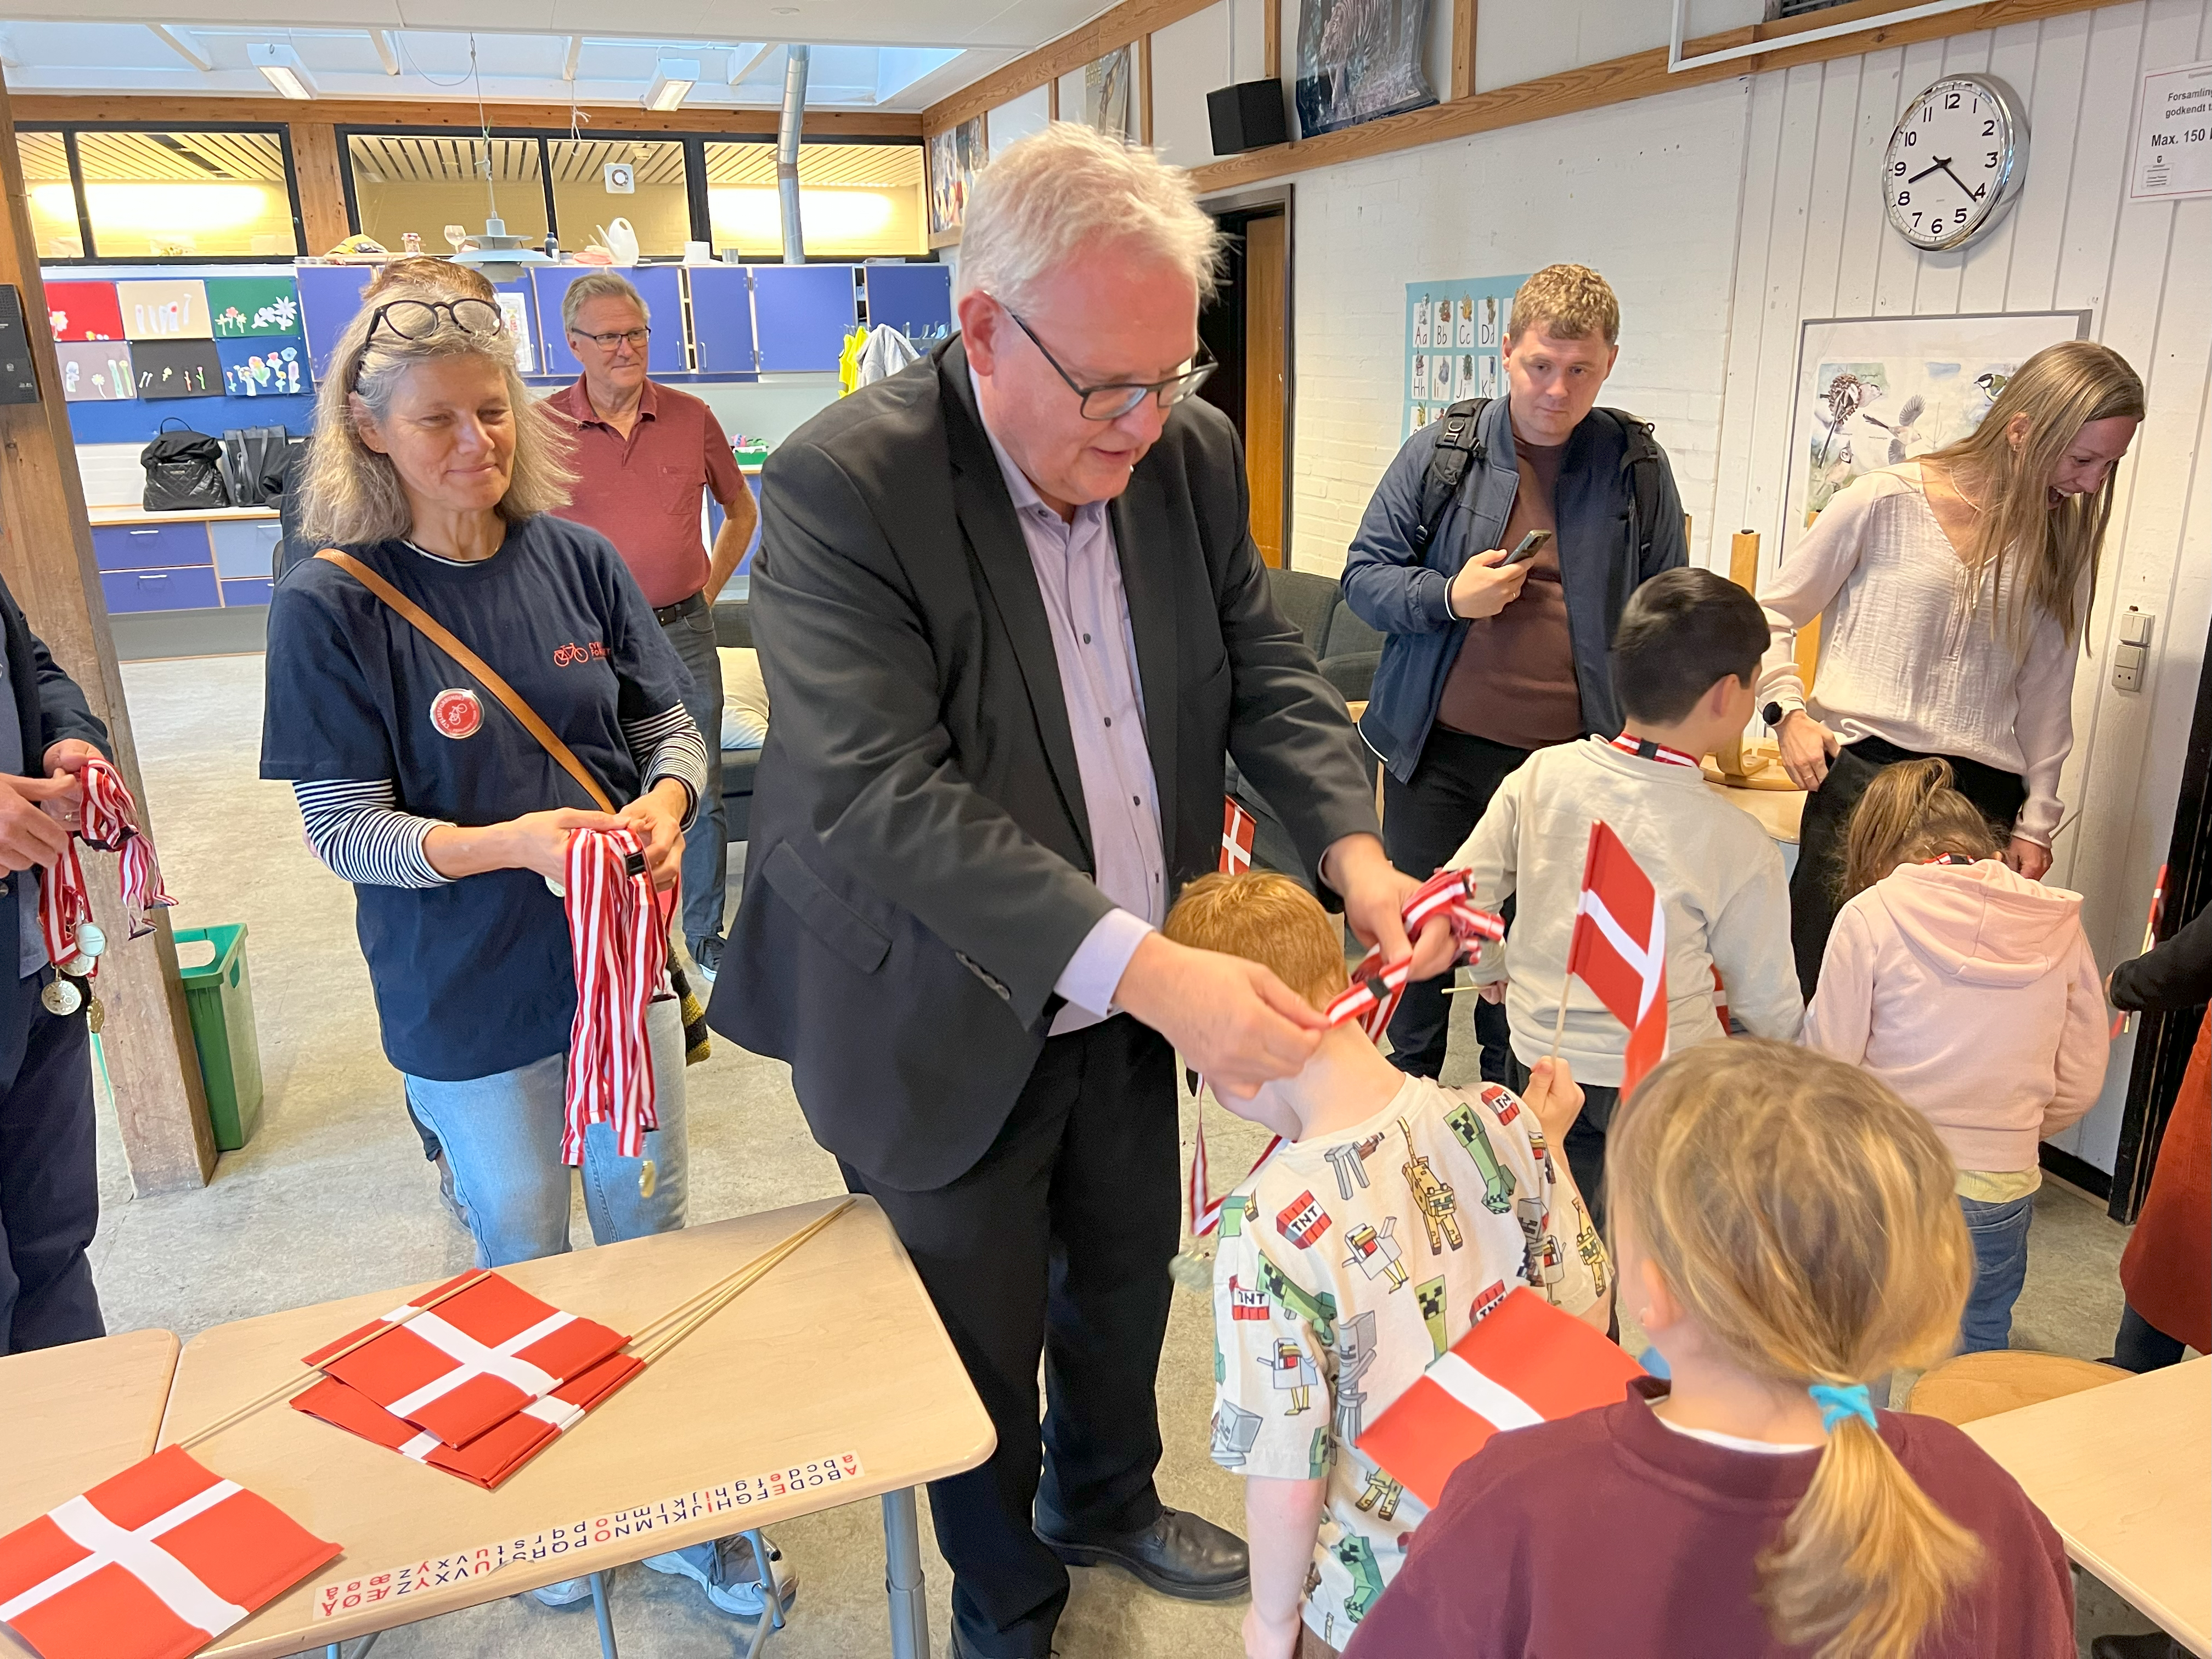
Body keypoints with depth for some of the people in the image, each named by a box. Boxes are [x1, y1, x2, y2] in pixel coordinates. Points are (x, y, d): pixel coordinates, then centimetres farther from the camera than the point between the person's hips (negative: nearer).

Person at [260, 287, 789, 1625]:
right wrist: (508, 843, -29)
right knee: (526, 1266, 17)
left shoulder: (578, 560, -4)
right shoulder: (331, 607, -13)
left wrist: (666, 799, -22)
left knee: (651, 1240, 16)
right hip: (469, 1005, -3)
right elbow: (345, 829, -13)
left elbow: (673, 726, 1)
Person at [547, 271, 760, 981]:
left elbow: (742, 509, 16)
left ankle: (706, 936, 25)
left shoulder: (690, 416, 2)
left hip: (683, 633, 2)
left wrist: (707, 589, 9)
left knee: (699, 795, 10)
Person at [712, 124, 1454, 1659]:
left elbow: (1265, 669, 2)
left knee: (1129, 1275, 25)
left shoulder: (1193, 450, -6)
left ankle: (1108, 1502, 57)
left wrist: (1355, 853, -16)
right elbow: (877, 795, -32)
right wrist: (1145, 968, -39)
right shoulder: (842, 484, -25)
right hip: (955, 1025, -5)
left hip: (1140, 995, 6)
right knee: (986, 1343, 15)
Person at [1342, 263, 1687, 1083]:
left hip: (1569, 757, 0)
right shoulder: (1440, 451, 0)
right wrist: (1448, 596, -15)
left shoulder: (1640, 467, 2)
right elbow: (1365, 573, 3)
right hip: (1440, 747, 0)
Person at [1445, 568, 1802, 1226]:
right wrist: (1800, 1037, 17)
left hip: (1539, 1054, 4)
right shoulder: (1738, 843, -16)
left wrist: (1498, 968, 16)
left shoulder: (1542, 774, -8)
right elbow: (1766, 1005, -5)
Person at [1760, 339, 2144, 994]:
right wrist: (1788, 710, -8)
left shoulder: (2064, 544, 12)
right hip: (1863, 777, -3)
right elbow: (1771, 614, 6)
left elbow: (2046, 692, 16)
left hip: (1983, 797, 3)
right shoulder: (1884, 503, -2)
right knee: (1822, 984, -1)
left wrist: (2035, 822, 14)